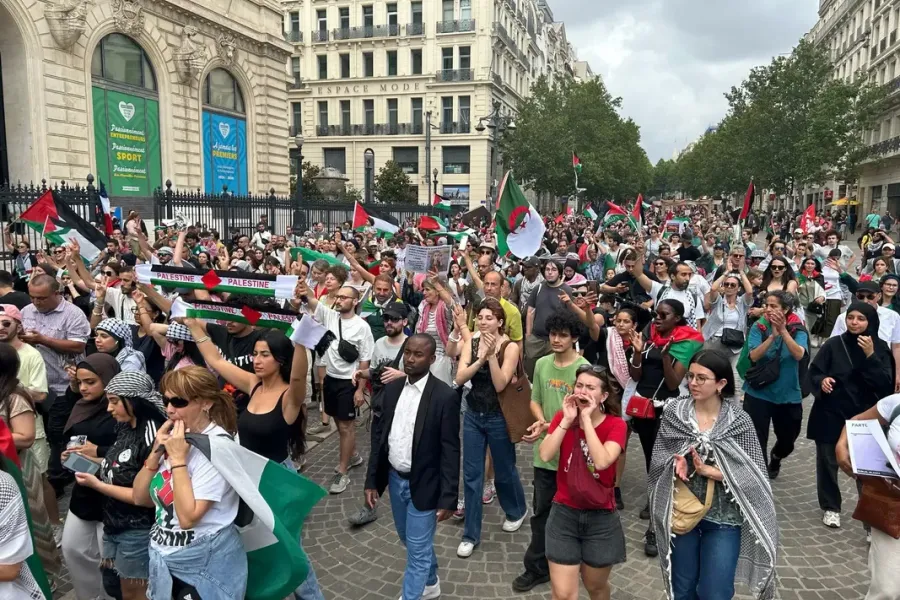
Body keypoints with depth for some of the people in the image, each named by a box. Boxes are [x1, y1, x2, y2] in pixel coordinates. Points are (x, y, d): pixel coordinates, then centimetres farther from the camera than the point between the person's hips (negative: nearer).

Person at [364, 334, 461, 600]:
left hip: (424, 485, -6)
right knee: (410, 540, 24)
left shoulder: (445, 396, -18)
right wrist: (372, 480, 5)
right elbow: (382, 436, 6)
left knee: (417, 549, 4)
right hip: (395, 479, 7)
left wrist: (448, 498, -16)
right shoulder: (392, 388, 0)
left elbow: (450, 451, -16)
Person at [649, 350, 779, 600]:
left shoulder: (739, 420, -11)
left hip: (723, 518, -2)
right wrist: (675, 463, -23)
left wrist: (712, 472, -23)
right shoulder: (674, 412, -6)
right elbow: (658, 458, -3)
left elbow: (754, 475, -12)